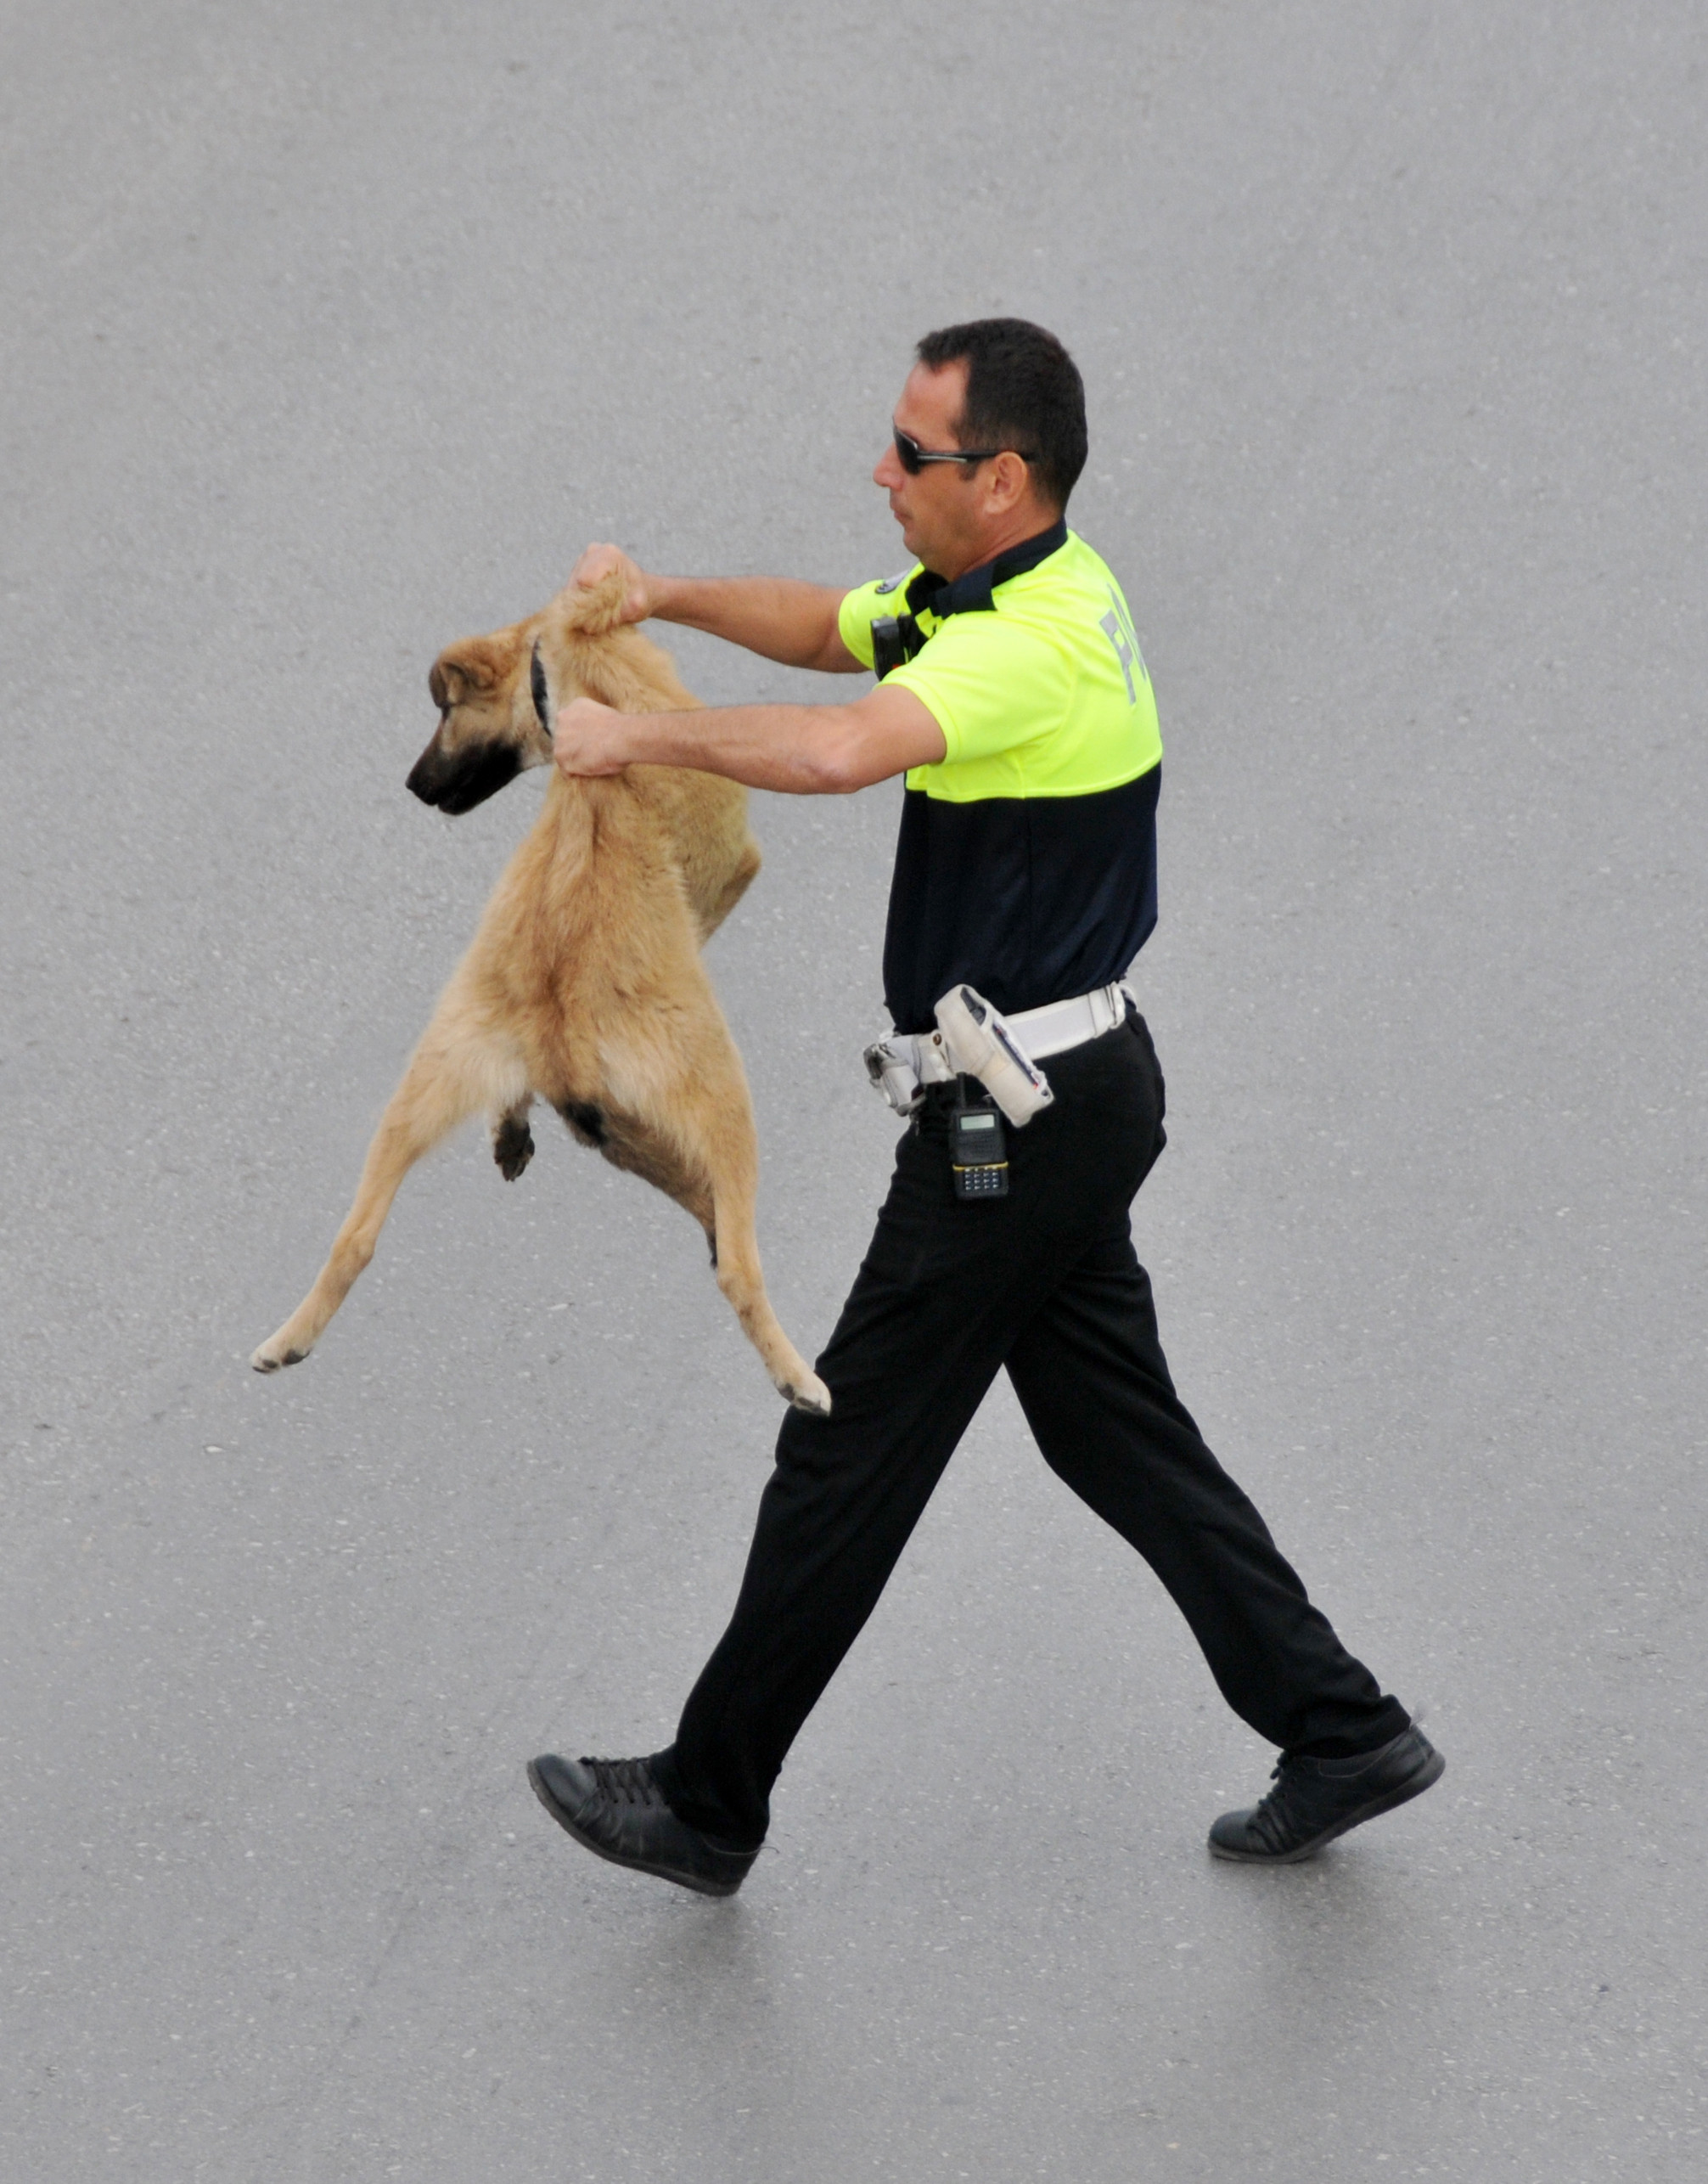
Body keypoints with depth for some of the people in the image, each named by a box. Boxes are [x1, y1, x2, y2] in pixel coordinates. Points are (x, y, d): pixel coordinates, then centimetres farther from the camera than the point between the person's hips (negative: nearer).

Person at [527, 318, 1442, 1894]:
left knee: (848, 1457, 2)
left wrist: (638, 740, -31)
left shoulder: (1035, 645, -25)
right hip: (1075, 1096, 10)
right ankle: (1340, 1733, 21)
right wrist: (665, 597, 8)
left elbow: (843, 749, -42)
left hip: (1023, 1115, -10)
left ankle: (709, 1808, 15)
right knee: (1120, 1436, 17)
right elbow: (830, 627, 24)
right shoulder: (985, 587, 8)